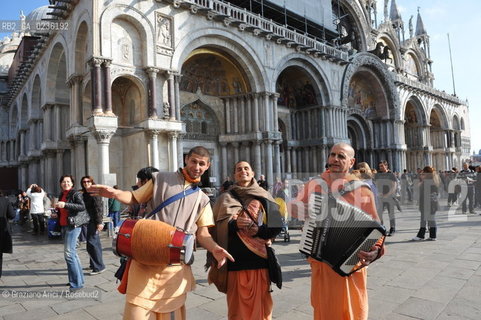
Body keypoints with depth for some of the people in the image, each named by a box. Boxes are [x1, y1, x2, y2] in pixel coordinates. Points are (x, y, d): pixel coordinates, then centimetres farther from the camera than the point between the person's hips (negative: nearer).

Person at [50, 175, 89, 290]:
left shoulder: (75, 193, -9)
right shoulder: (61, 195, 15)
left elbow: (82, 207, -24)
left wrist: (65, 204, -29)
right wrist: (56, 215, 10)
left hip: (73, 225, -9)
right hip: (64, 226, 9)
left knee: (69, 253, -14)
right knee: (72, 253, 15)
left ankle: (76, 283, -8)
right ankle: (79, 279, 26)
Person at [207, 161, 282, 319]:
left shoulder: (264, 197, 9)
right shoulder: (225, 199, 9)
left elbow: (277, 226, 5)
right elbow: (216, 228, 3)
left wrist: (260, 230, -12)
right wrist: (234, 224, -14)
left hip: (259, 258, 0)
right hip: (235, 259, 0)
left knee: (260, 305, 3)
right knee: (237, 306, 5)